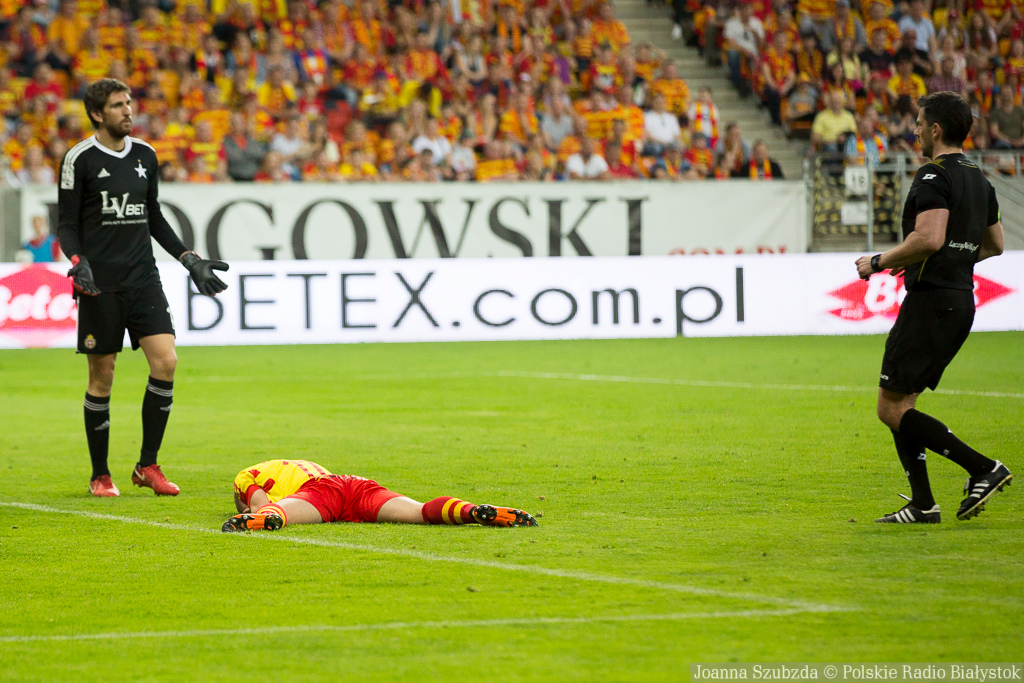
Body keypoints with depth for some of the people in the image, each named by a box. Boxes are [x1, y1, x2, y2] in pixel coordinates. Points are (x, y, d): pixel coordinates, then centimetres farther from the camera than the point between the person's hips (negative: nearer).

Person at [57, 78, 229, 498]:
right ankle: (100, 476, 12)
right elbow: (66, 224, -3)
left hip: (143, 278, 4)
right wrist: (78, 262, -20)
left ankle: (147, 465, 2)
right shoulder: (80, 159, -4)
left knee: (165, 362, -10)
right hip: (100, 284, -4)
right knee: (102, 377, -1)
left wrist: (189, 260, 15)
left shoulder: (145, 156, 11)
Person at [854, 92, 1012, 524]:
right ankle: (922, 505, 8)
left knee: (891, 408, -7)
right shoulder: (979, 181, 16)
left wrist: (879, 262, -14)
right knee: (899, 405, 14)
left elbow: (930, 238, -27)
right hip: (962, 300, 9)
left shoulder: (934, 176, -13)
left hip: (931, 302, -9)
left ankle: (984, 469, -14)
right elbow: (994, 245, 25)